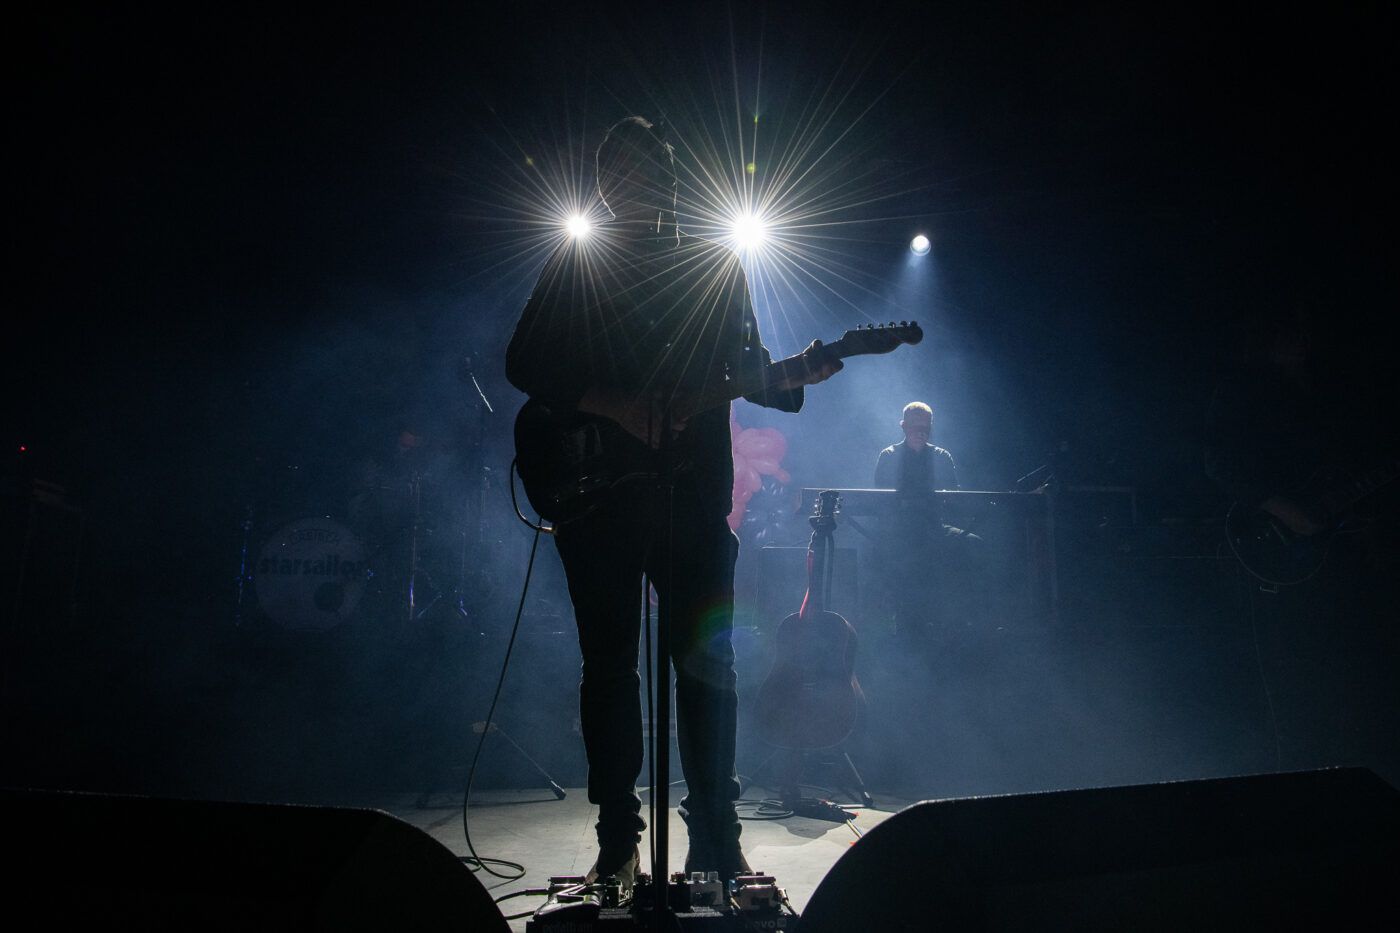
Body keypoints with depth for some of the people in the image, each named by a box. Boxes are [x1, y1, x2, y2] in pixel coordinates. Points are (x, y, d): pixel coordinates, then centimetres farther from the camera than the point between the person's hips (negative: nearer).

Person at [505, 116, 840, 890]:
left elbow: (744, 364, 13)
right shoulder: (575, 263, 10)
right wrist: (608, 405, -12)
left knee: (707, 660, 0)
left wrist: (789, 376, -9)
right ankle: (617, 841, 15)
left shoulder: (716, 266, 15)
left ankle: (716, 840, 11)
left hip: (693, 487, 1)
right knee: (608, 665, 4)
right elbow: (523, 363, 3)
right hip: (596, 488, 0)